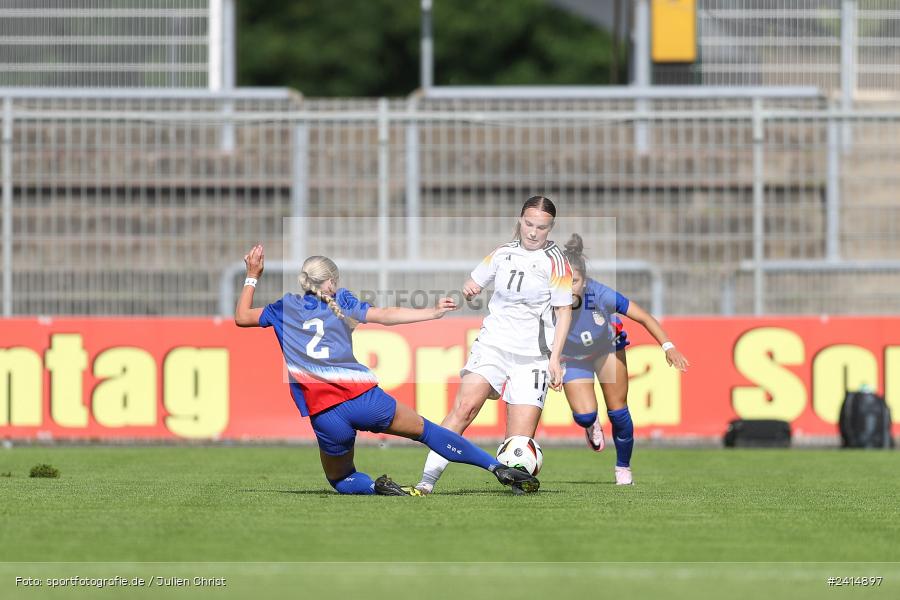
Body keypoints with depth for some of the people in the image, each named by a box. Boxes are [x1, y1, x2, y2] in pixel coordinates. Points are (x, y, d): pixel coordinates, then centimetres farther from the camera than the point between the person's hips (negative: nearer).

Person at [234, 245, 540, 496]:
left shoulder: (285, 308, 13)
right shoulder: (340, 301, 12)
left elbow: (241, 317, 25)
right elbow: (385, 315, 6)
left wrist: (252, 277, 36)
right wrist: (432, 312, 13)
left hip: (324, 416, 0)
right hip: (364, 397, 0)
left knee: (340, 480, 23)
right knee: (425, 430, 19)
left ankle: (375, 486, -11)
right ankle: (499, 468, 12)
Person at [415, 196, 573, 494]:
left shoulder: (555, 261, -1)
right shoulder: (504, 253, 9)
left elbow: (564, 312, 1)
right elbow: (473, 284, 21)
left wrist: (555, 358, -7)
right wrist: (468, 289, -4)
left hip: (532, 355, -2)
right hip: (493, 343, 2)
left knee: (519, 442, -11)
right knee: (463, 407, -20)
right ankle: (427, 481, -22)